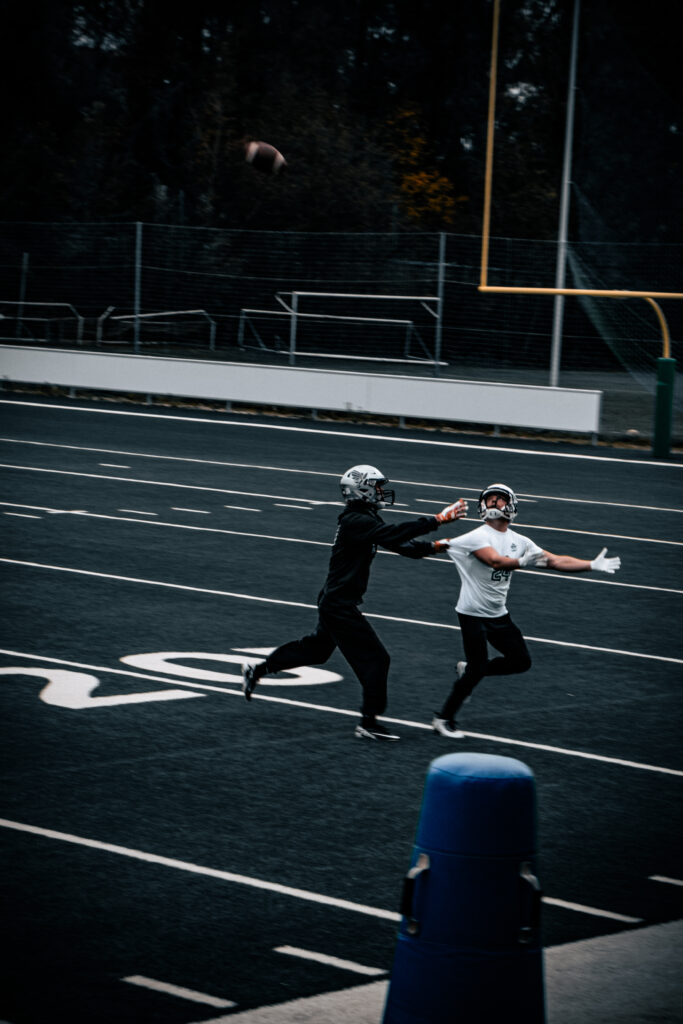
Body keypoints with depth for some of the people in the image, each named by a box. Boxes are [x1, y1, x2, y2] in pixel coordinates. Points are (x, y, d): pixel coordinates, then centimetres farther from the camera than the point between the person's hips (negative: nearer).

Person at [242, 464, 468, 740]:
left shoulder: (367, 519, 9)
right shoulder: (356, 522, -22)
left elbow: (399, 544, 8)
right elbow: (394, 533, -32)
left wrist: (434, 547, -6)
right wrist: (438, 520, -32)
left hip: (334, 601, 11)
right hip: (340, 606, -11)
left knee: (316, 649, 27)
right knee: (375, 658, -6)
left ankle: (257, 670, 38)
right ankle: (368, 723, 1)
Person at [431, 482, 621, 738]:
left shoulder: (518, 541, 5)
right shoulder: (478, 537, -16)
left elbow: (554, 561, 4)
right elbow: (496, 561, -34)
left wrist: (592, 565, -3)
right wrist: (522, 562, -52)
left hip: (498, 614, 7)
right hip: (473, 614, -7)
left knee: (520, 661, 4)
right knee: (478, 667, -8)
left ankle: (467, 670, 23)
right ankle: (443, 718, 8)